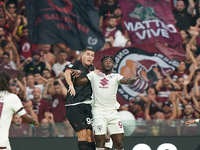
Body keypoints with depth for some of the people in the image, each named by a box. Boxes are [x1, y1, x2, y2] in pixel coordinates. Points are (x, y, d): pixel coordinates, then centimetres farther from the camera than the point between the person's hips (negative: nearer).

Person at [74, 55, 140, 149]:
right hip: (99, 112, -2)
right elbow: (78, 82, 14)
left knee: (119, 141, -3)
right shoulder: (94, 75, 15)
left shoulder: (116, 77, 15)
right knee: (100, 141, -11)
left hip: (113, 112, 2)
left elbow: (124, 80, -6)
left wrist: (132, 80, -28)